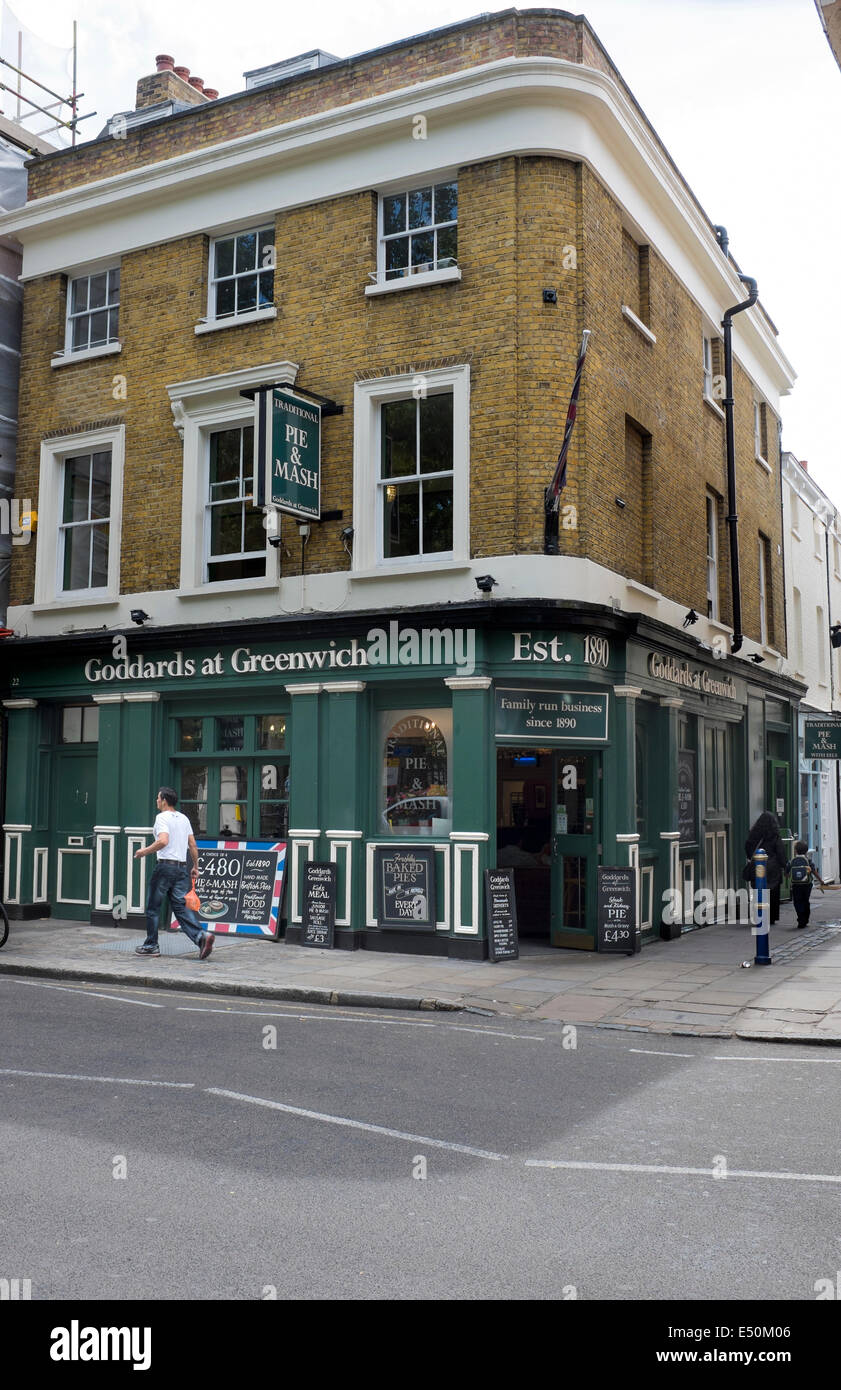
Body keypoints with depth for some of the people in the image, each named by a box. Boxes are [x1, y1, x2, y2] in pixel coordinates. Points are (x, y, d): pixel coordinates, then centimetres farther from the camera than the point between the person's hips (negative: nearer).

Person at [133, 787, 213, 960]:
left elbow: (163, 841, -23)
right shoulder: (184, 818, 15)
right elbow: (193, 845, 13)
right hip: (182, 867, 7)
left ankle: (151, 946, 15)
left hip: (165, 866, -7)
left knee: (153, 907, 8)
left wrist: (144, 852, -12)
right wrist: (196, 866, 19)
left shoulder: (162, 817, -8)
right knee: (181, 906, 3)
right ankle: (201, 936, -16)